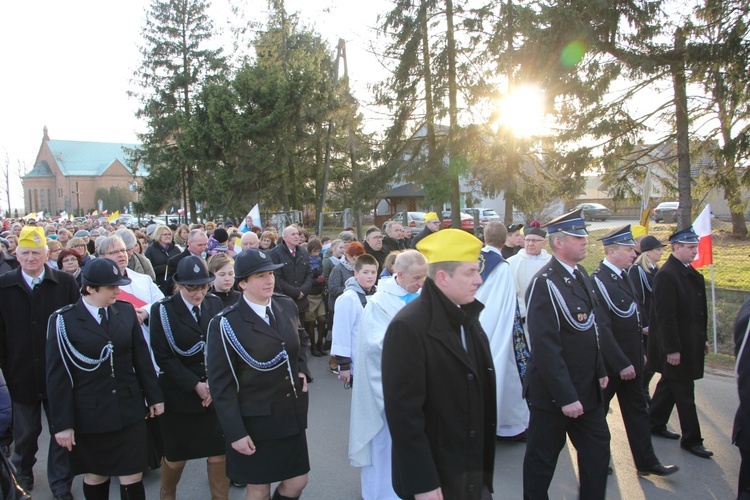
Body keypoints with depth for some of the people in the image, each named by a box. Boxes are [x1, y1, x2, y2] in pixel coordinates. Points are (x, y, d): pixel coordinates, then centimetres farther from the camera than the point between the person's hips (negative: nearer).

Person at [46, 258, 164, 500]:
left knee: (132, 479, 6)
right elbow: (57, 375, -8)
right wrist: (62, 423, -8)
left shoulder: (126, 311, 0)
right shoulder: (63, 320, -10)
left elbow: (142, 357, 5)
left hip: (129, 410, 2)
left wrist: (154, 397, 7)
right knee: (95, 477, 16)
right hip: (89, 415, -2)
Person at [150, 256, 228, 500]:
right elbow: (163, 356, -11)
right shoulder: (163, 310, -8)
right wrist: (196, 385, -15)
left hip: (216, 392, 2)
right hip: (179, 394, -2)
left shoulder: (215, 304, 0)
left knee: (219, 451, 4)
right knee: (176, 454, 14)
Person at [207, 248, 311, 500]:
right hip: (255, 421, -5)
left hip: (291, 414, 5)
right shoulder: (226, 324, -15)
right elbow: (221, 384, -13)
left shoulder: (287, 305, 1)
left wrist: (302, 369, 4)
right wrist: (235, 433, -16)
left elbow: (302, 338, 21)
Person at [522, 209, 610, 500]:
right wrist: (566, 397, -24)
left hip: (587, 388, 8)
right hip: (554, 393, -8)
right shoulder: (545, 284, -22)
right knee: (542, 457, 9)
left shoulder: (580, 275, 7)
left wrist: (600, 370, 13)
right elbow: (546, 347, -25)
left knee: (598, 448, 17)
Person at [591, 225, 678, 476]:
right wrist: (621, 363, -21)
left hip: (630, 359, 9)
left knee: (637, 409, 14)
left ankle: (647, 462, 24)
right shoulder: (598, 281, -21)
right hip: (609, 362, -9)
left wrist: (640, 352, 17)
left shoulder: (624, 276, 8)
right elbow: (602, 328, -23)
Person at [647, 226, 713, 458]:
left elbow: (699, 311, 16)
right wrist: (672, 349, -21)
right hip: (675, 346, -9)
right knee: (684, 391, 1)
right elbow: (665, 316, -21)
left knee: (669, 384, 19)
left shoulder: (692, 274, 10)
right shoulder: (666, 275, -19)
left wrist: (703, 338, 17)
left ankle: (656, 424, 32)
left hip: (690, 343, 9)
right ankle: (691, 439, 12)